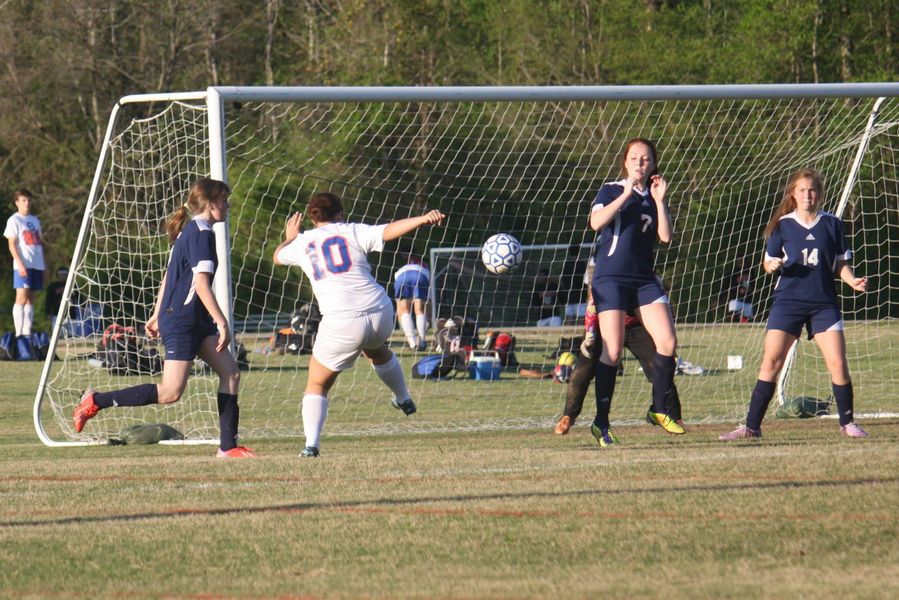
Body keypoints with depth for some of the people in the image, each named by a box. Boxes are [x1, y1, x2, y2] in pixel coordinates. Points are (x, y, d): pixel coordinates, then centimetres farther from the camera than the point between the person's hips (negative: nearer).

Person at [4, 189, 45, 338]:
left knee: (30, 299, 7)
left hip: (36, 264, 7)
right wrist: (20, 264, -19)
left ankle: (27, 332, 8)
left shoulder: (35, 220, 18)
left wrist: (42, 265, 14)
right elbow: (12, 245, -8)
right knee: (21, 298, -13)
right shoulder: (14, 220, -2)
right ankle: (19, 334, -16)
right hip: (23, 265, -7)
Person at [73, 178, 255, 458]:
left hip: (197, 321, 11)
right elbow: (201, 283, -22)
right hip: (182, 322, -11)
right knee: (171, 392, -12)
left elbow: (168, 276, 21)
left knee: (230, 372, 4)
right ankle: (97, 401, -5)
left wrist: (157, 315, 26)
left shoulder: (187, 232, 15)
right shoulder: (202, 234, -15)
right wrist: (222, 322, -22)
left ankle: (228, 446, 4)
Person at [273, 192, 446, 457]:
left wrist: (290, 237, 53)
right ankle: (404, 400, 57)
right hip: (380, 313, 2)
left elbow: (278, 256, 33)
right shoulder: (352, 232, 5)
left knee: (316, 385, 10)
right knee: (377, 351, 38)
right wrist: (422, 219, -22)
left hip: (341, 325, -2)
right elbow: (390, 231, -12)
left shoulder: (302, 243, 10)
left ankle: (311, 444, -9)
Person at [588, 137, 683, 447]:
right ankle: (601, 423, -2)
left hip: (645, 279, 4)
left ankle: (659, 409, 8)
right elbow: (596, 222, -15)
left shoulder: (655, 197, 13)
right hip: (611, 278, -4)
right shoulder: (611, 191, 4)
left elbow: (665, 236, 0)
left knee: (667, 343, -9)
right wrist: (626, 194, -16)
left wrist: (659, 200, -7)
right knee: (612, 351, -10)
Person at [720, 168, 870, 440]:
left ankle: (847, 423, 9)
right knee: (771, 361, -7)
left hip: (824, 303, 1)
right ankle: (751, 426, -4)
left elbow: (841, 263, 11)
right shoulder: (783, 225, 4)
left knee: (837, 362, -7)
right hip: (788, 301, -1)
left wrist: (853, 280, -7)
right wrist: (773, 265, -15)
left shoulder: (832, 224, 6)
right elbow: (769, 262, 8)